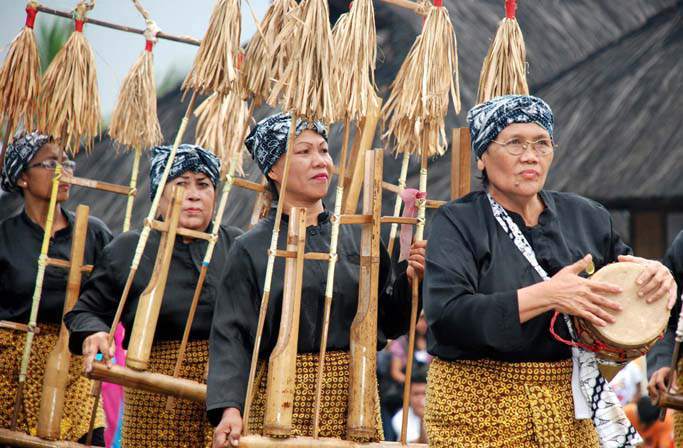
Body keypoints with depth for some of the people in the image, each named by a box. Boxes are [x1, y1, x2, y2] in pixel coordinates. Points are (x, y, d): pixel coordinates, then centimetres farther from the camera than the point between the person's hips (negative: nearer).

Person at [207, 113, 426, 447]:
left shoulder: (357, 238, 8)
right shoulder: (252, 250, -1)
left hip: (354, 396, 3)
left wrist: (409, 280, -7)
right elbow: (231, 337, -6)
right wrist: (229, 408, -18)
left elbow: (388, 322, 11)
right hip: (284, 399, -3)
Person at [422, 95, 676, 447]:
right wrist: (546, 295, -25)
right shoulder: (457, 223, -6)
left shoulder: (586, 218, 8)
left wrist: (656, 276, -4)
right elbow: (446, 315, -20)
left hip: (571, 408, 4)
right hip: (481, 408, -4)